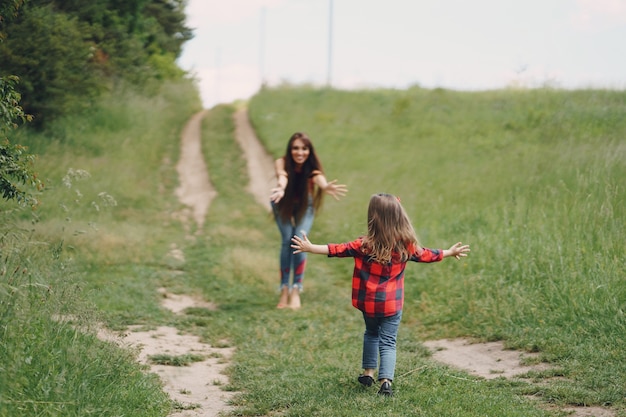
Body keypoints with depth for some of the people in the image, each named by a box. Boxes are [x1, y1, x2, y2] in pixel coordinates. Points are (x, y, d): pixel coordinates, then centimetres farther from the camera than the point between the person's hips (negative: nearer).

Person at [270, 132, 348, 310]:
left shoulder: (311, 166, -30)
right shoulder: (282, 163, -31)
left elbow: (318, 177, -53)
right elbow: (282, 176, -53)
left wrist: (325, 187, -77)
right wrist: (280, 187, -77)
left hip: (305, 205, 0)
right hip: (283, 204, 0)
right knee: (287, 240, -17)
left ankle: (296, 291, -9)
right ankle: (284, 290, -10)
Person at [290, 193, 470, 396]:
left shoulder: (365, 245, -13)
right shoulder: (406, 245, -6)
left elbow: (338, 249, -15)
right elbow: (425, 255, 9)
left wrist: (310, 248, -11)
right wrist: (450, 252, 26)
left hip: (369, 303, 0)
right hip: (392, 303, 0)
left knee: (371, 334, 24)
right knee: (388, 342, 5)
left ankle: (368, 372, 30)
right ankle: (386, 380, -10)